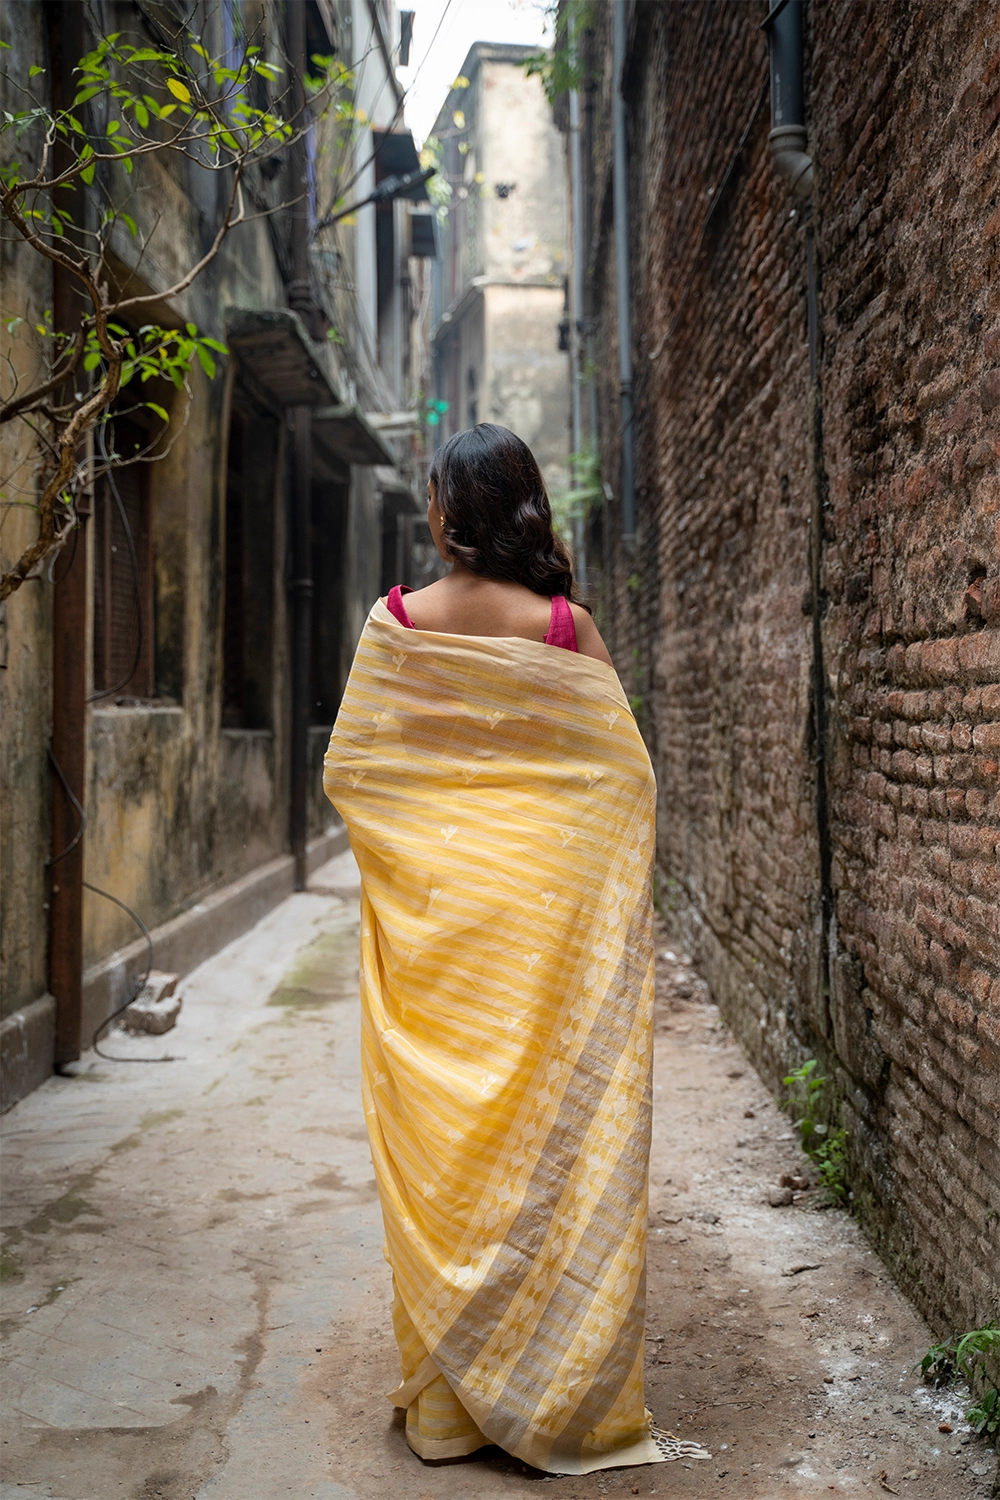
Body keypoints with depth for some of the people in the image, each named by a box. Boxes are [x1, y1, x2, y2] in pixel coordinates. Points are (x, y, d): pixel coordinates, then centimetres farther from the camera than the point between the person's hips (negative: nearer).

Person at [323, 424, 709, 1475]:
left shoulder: (397, 622, -3)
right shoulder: (564, 626, -4)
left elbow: (344, 770, 1)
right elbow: (625, 772, -3)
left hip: (428, 911, 1)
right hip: (543, 907, 0)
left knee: (438, 1140, 8)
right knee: (550, 1131, 7)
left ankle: (445, 1397, 18)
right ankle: (557, 1392, 16)